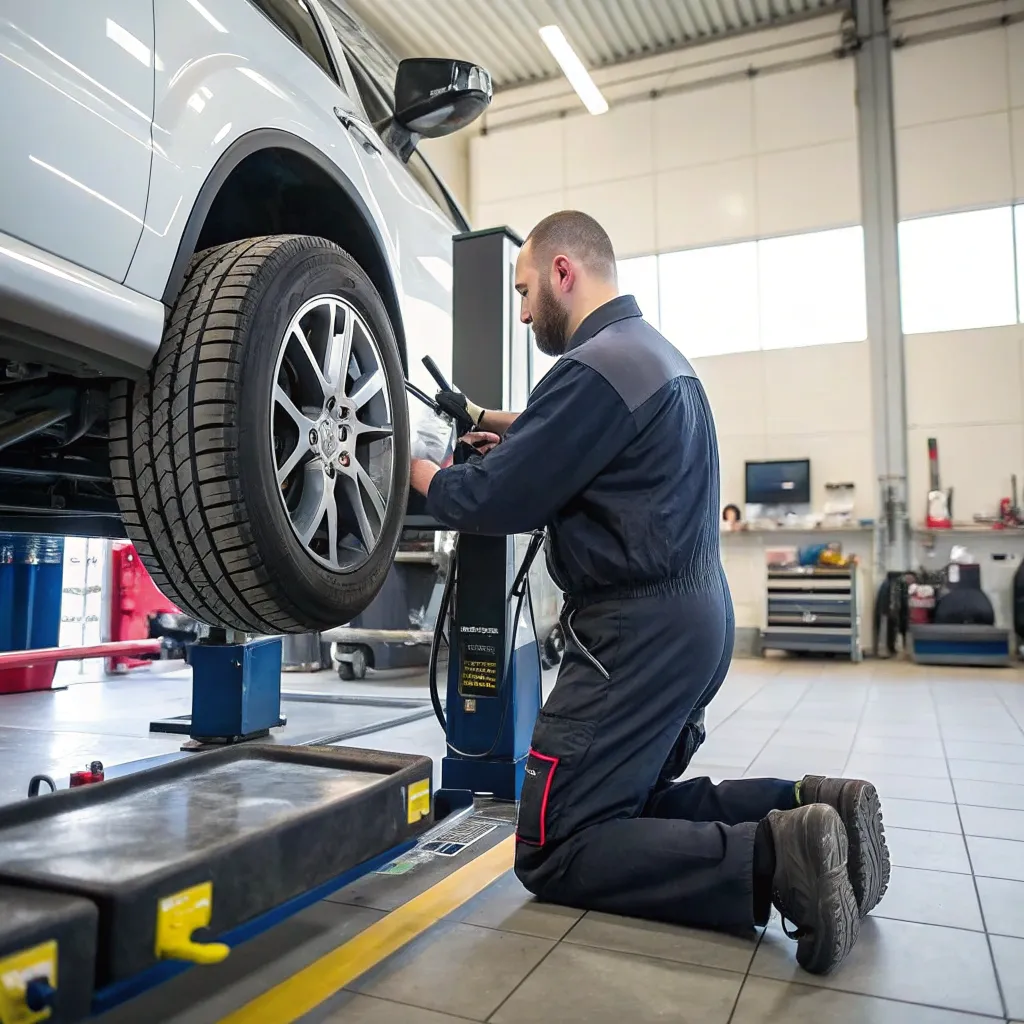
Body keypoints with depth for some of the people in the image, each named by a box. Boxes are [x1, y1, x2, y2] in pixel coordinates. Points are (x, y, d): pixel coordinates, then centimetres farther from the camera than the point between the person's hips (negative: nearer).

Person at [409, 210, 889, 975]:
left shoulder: (597, 365, -17)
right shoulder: (653, 350, 16)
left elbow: (495, 502, -14)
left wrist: (415, 469, 4)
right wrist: (507, 428, 19)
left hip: (640, 632, -10)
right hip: (691, 619, 10)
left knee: (553, 851, -4)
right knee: (633, 803, 22)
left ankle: (776, 857, -15)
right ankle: (807, 812, 7)